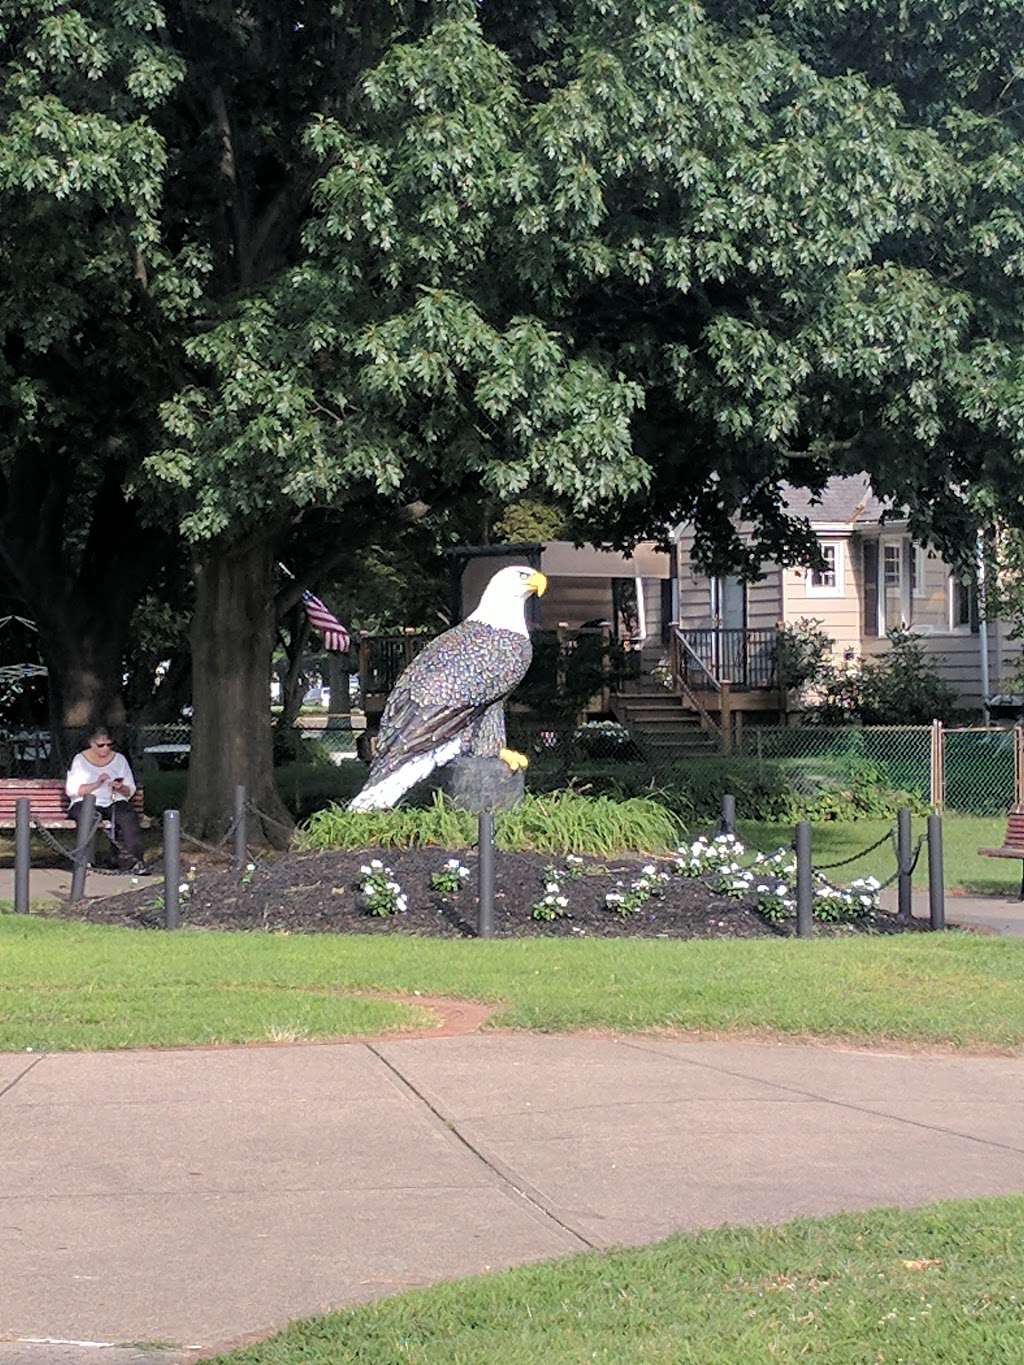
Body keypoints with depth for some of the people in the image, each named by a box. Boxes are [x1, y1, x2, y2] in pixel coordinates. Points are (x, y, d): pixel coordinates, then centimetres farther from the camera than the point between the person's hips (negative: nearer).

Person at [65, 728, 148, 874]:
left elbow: (130, 791, 13)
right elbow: (71, 790, -5)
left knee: (129, 817, -31)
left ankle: (136, 860, -36)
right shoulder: (80, 760, 6)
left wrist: (120, 788, -11)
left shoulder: (119, 759, 14)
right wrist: (96, 784, -17)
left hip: (114, 802, 2)